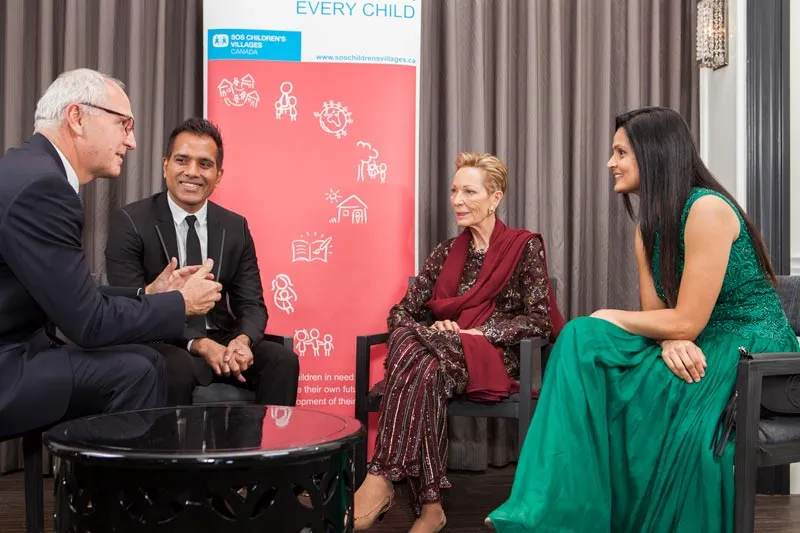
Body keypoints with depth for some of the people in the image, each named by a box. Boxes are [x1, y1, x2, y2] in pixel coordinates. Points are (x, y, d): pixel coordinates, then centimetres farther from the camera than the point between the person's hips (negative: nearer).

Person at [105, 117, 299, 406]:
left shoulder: (236, 227, 6)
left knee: (283, 360, -21)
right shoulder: (130, 222, -6)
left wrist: (242, 340, -21)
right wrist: (198, 344, -26)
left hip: (221, 341, 4)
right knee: (178, 367, -35)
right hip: (161, 343, -3)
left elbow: (252, 303, 4)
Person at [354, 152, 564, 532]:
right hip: (441, 354, 4)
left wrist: (477, 332, -15)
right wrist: (433, 330, -11)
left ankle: (380, 482, -31)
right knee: (407, 341, -33)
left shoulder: (525, 247, 3)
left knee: (424, 366, -35)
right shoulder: (445, 253, 16)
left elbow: (540, 321, -6)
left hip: (494, 361, -3)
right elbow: (400, 312, 11)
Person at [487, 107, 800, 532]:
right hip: (694, 350, 8)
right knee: (584, 339, -14)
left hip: (753, 348, -8)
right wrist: (669, 341, -18)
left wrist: (608, 318, -8)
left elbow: (686, 322, -20)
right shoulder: (649, 228, 10)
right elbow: (659, 315, 5)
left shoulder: (706, 209, -17)